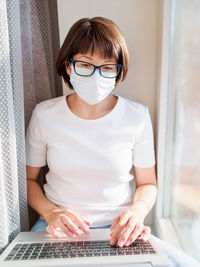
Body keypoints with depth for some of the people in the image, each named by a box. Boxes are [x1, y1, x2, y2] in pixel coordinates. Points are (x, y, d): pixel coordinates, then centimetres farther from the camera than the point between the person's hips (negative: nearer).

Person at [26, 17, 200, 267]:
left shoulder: (137, 116, -5)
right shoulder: (44, 114, -4)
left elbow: (147, 183, 4)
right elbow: (28, 177, 6)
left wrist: (137, 211, -16)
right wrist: (50, 212, -12)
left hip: (118, 229, 1)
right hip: (60, 228, 0)